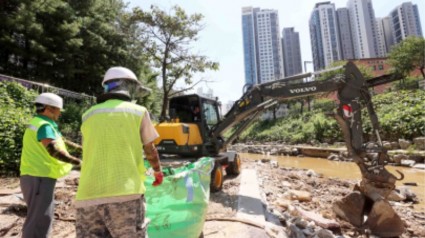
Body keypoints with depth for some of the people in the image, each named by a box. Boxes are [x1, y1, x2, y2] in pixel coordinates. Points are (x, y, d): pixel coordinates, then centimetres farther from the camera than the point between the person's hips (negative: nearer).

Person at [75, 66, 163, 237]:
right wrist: (158, 171, 32)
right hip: (125, 194, -3)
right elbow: (150, 151, 12)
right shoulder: (138, 112, 4)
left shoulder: (88, 115, 14)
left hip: (87, 197, 4)